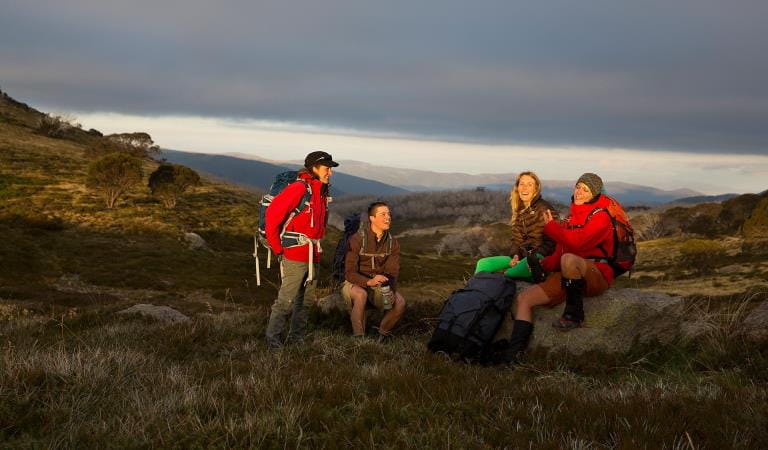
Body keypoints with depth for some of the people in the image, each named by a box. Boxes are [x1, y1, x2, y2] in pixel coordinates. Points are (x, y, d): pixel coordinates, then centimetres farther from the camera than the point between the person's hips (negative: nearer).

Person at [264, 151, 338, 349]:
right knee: (286, 299, -7)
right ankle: (273, 340, 2)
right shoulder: (299, 188, -14)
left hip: (312, 256, 9)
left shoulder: (322, 193, 14)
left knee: (307, 299, 13)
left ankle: (297, 338, 23)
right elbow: (273, 214, -16)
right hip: (295, 256, -9)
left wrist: (316, 247, 17)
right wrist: (278, 249, -11)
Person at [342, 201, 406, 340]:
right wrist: (369, 282, -39)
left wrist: (390, 290, -30)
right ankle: (358, 337, -27)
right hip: (354, 284, -4)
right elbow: (349, 273, -20)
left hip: (380, 287, 4)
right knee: (361, 295, -38)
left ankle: (382, 334, 3)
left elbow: (392, 273, -7)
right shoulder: (357, 240, -16)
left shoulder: (393, 243, -1)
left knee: (400, 303, -22)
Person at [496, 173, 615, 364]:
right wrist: (545, 264, -2)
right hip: (570, 276, 8)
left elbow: (577, 241, -21)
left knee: (569, 259, -41)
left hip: (596, 275, -7)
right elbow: (560, 250, 16)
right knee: (524, 298, -9)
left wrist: (550, 226, -10)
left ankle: (574, 314, -22)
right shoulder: (571, 217, 21)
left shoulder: (600, 216, -5)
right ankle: (513, 354, -20)